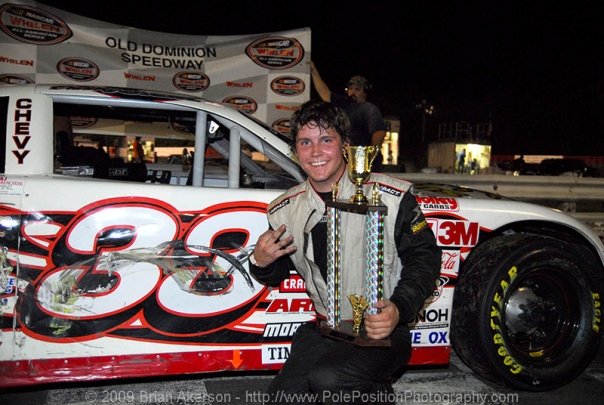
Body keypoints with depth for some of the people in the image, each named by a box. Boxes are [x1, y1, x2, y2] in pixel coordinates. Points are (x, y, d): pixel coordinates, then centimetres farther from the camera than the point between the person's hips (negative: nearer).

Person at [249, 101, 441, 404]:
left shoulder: (392, 197, -13)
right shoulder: (284, 211, 1)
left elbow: (423, 257, -7)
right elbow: (277, 274, 14)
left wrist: (400, 309, -23)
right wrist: (260, 264, -11)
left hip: (383, 329, -5)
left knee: (327, 380, -29)